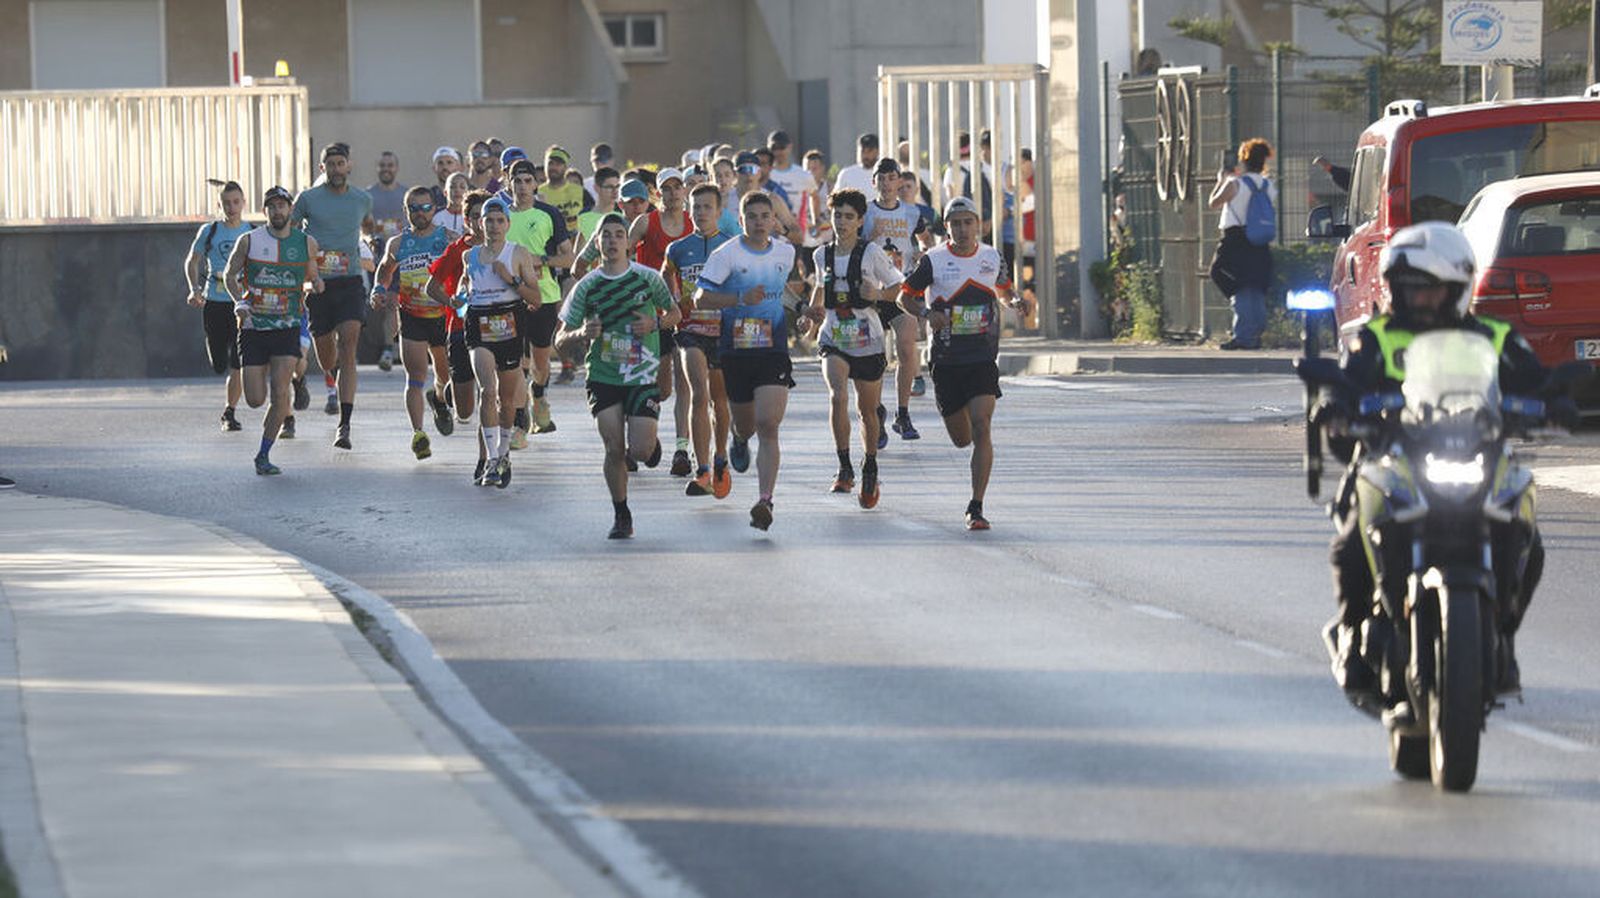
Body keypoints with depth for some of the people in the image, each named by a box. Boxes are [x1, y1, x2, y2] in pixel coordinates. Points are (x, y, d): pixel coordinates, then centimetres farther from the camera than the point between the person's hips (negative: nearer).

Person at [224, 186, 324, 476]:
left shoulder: (307, 243, 3)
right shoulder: (249, 241, -1)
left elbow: (313, 274, 18)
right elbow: (230, 275, 6)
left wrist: (316, 283, -6)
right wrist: (240, 301, -12)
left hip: (287, 329, 0)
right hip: (253, 328, 0)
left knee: (279, 395, -13)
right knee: (255, 400, -2)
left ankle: (264, 456, 0)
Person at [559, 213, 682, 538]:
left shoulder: (647, 278, -2)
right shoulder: (587, 286, -1)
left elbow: (674, 313, 12)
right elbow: (562, 338, 1)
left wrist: (655, 323, -10)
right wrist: (584, 333, -21)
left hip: (643, 375, -1)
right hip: (603, 376, 1)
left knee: (640, 450, -10)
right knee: (614, 449, -6)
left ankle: (651, 444, 28)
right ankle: (621, 515, 11)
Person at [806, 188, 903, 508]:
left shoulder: (871, 253, -8)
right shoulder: (823, 254, 3)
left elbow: (899, 284, 0)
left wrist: (879, 294, -19)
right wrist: (815, 307, 5)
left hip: (868, 343, -1)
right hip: (834, 342, 1)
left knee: (867, 410, 12)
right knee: (838, 396, -24)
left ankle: (870, 469, 34)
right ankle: (844, 468, -16)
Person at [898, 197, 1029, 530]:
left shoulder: (992, 257, 5)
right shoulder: (933, 260, -3)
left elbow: (1003, 289, 23)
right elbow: (905, 297, 4)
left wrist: (1014, 302, 0)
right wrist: (927, 313, -16)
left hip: (984, 358, 0)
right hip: (945, 361, 0)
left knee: (980, 429, -15)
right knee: (961, 438, 7)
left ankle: (976, 508, -11)